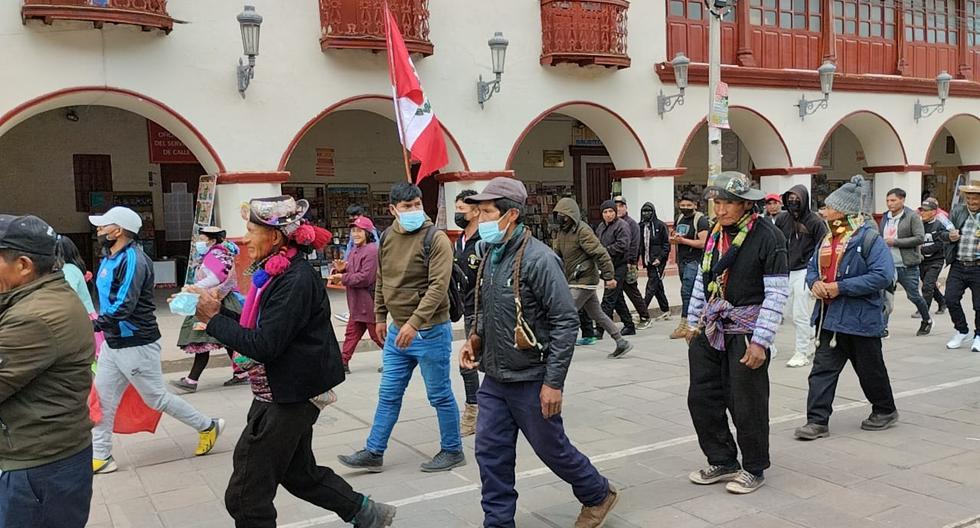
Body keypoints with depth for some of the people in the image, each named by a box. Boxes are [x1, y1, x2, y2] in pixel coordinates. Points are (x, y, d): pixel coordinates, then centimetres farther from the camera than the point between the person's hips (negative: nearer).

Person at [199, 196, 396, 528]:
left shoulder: (295, 280, -22)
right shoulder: (277, 272, 8)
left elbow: (264, 345, -25)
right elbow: (260, 330, 10)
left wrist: (214, 320, -16)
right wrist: (220, 312, -1)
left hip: (289, 399, -10)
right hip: (281, 394, 10)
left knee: (246, 495, 1)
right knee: (299, 473, 23)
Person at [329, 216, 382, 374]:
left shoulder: (371, 251, -17)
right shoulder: (355, 251, 13)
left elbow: (365, 278, -23)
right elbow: (351, 273, 17)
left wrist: (343, 277, -18)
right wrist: (343, 269, -5)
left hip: (369, 302, -9)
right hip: (356, 302, 9)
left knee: (376, 334, 2)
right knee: (352, 333, 10)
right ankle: (343, 362, 14)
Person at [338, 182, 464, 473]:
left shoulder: (436, 239, -14)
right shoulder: (387, 237, 6)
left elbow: (438, 286, -22)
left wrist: (414, 323, -29)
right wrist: (380, 317, 17)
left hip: (430, 331, -6)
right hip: (397, 330, 6)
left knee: (440, 395, 7)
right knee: (389, 395, 14)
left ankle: (452, 451, 23)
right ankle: (374, 452, 24)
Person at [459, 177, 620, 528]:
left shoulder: (537, 258, -19)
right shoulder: (492, 255, 6)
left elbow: (566, 321, -19)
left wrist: (554, 382, -20)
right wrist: (476, 338, 4)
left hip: (530, 380, -7)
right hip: (494, 379, 7)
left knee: (552, 449, 10)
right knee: (490, 453, 7)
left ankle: (599, 495, 35)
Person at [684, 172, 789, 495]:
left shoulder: (767, 236, -14)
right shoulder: (716, 233, 7)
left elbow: (777, 293, -15)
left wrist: (760, 341, -18)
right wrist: (693, 322, 17)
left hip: (745, 330, -7)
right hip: (711, 329, 7)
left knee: (747, 406, 4)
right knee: (701, 398, 10)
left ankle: (754, 469, 25)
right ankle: (722, 461, 28)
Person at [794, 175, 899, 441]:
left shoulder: (869, 238, -14)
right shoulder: (827, 238, 9)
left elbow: (882, 275, -22)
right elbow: (812, 267, 18)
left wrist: (841, 287, -23)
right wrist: (814, 282, -6)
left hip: (860, 319, -6)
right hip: (829, 317, 6)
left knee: (870, 369, 11)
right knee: (822, 369, 2)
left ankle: (885, 411, 34)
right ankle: (817, 421, 4)